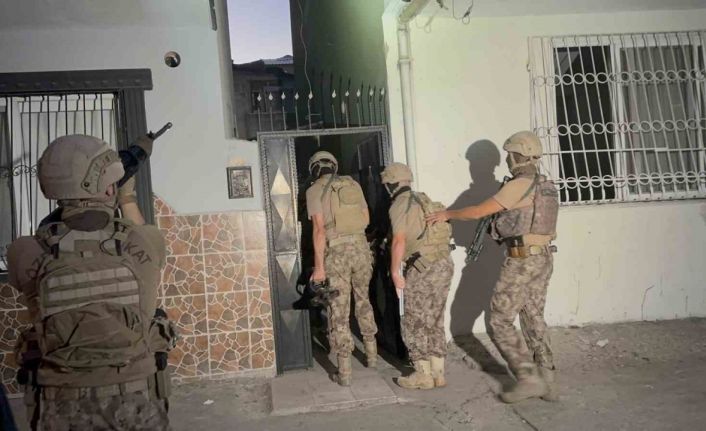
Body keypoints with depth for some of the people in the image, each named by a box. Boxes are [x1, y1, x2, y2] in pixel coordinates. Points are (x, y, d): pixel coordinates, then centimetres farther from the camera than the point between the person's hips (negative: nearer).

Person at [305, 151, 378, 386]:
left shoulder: (314, 190, -2)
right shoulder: (353, 184, 12)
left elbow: (319, 229, -12)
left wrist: (319, 267, -12)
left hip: (336, 252, -4)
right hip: (360, 248, 5)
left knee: (338, 311, 4)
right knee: (363, 300, 24)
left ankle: (345, 372, 9)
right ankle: (371, 355, 34)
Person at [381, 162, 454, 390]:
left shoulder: (399, 205, -7)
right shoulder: (424, 200, 18)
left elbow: (399, 240, -18)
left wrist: (395, 272, -13)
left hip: (423, 269, -8)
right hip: (444, 264, 8)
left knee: (415, 323, 4)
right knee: (434, 321, 14)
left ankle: (423, 375, 10)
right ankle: (437, 372, 20)